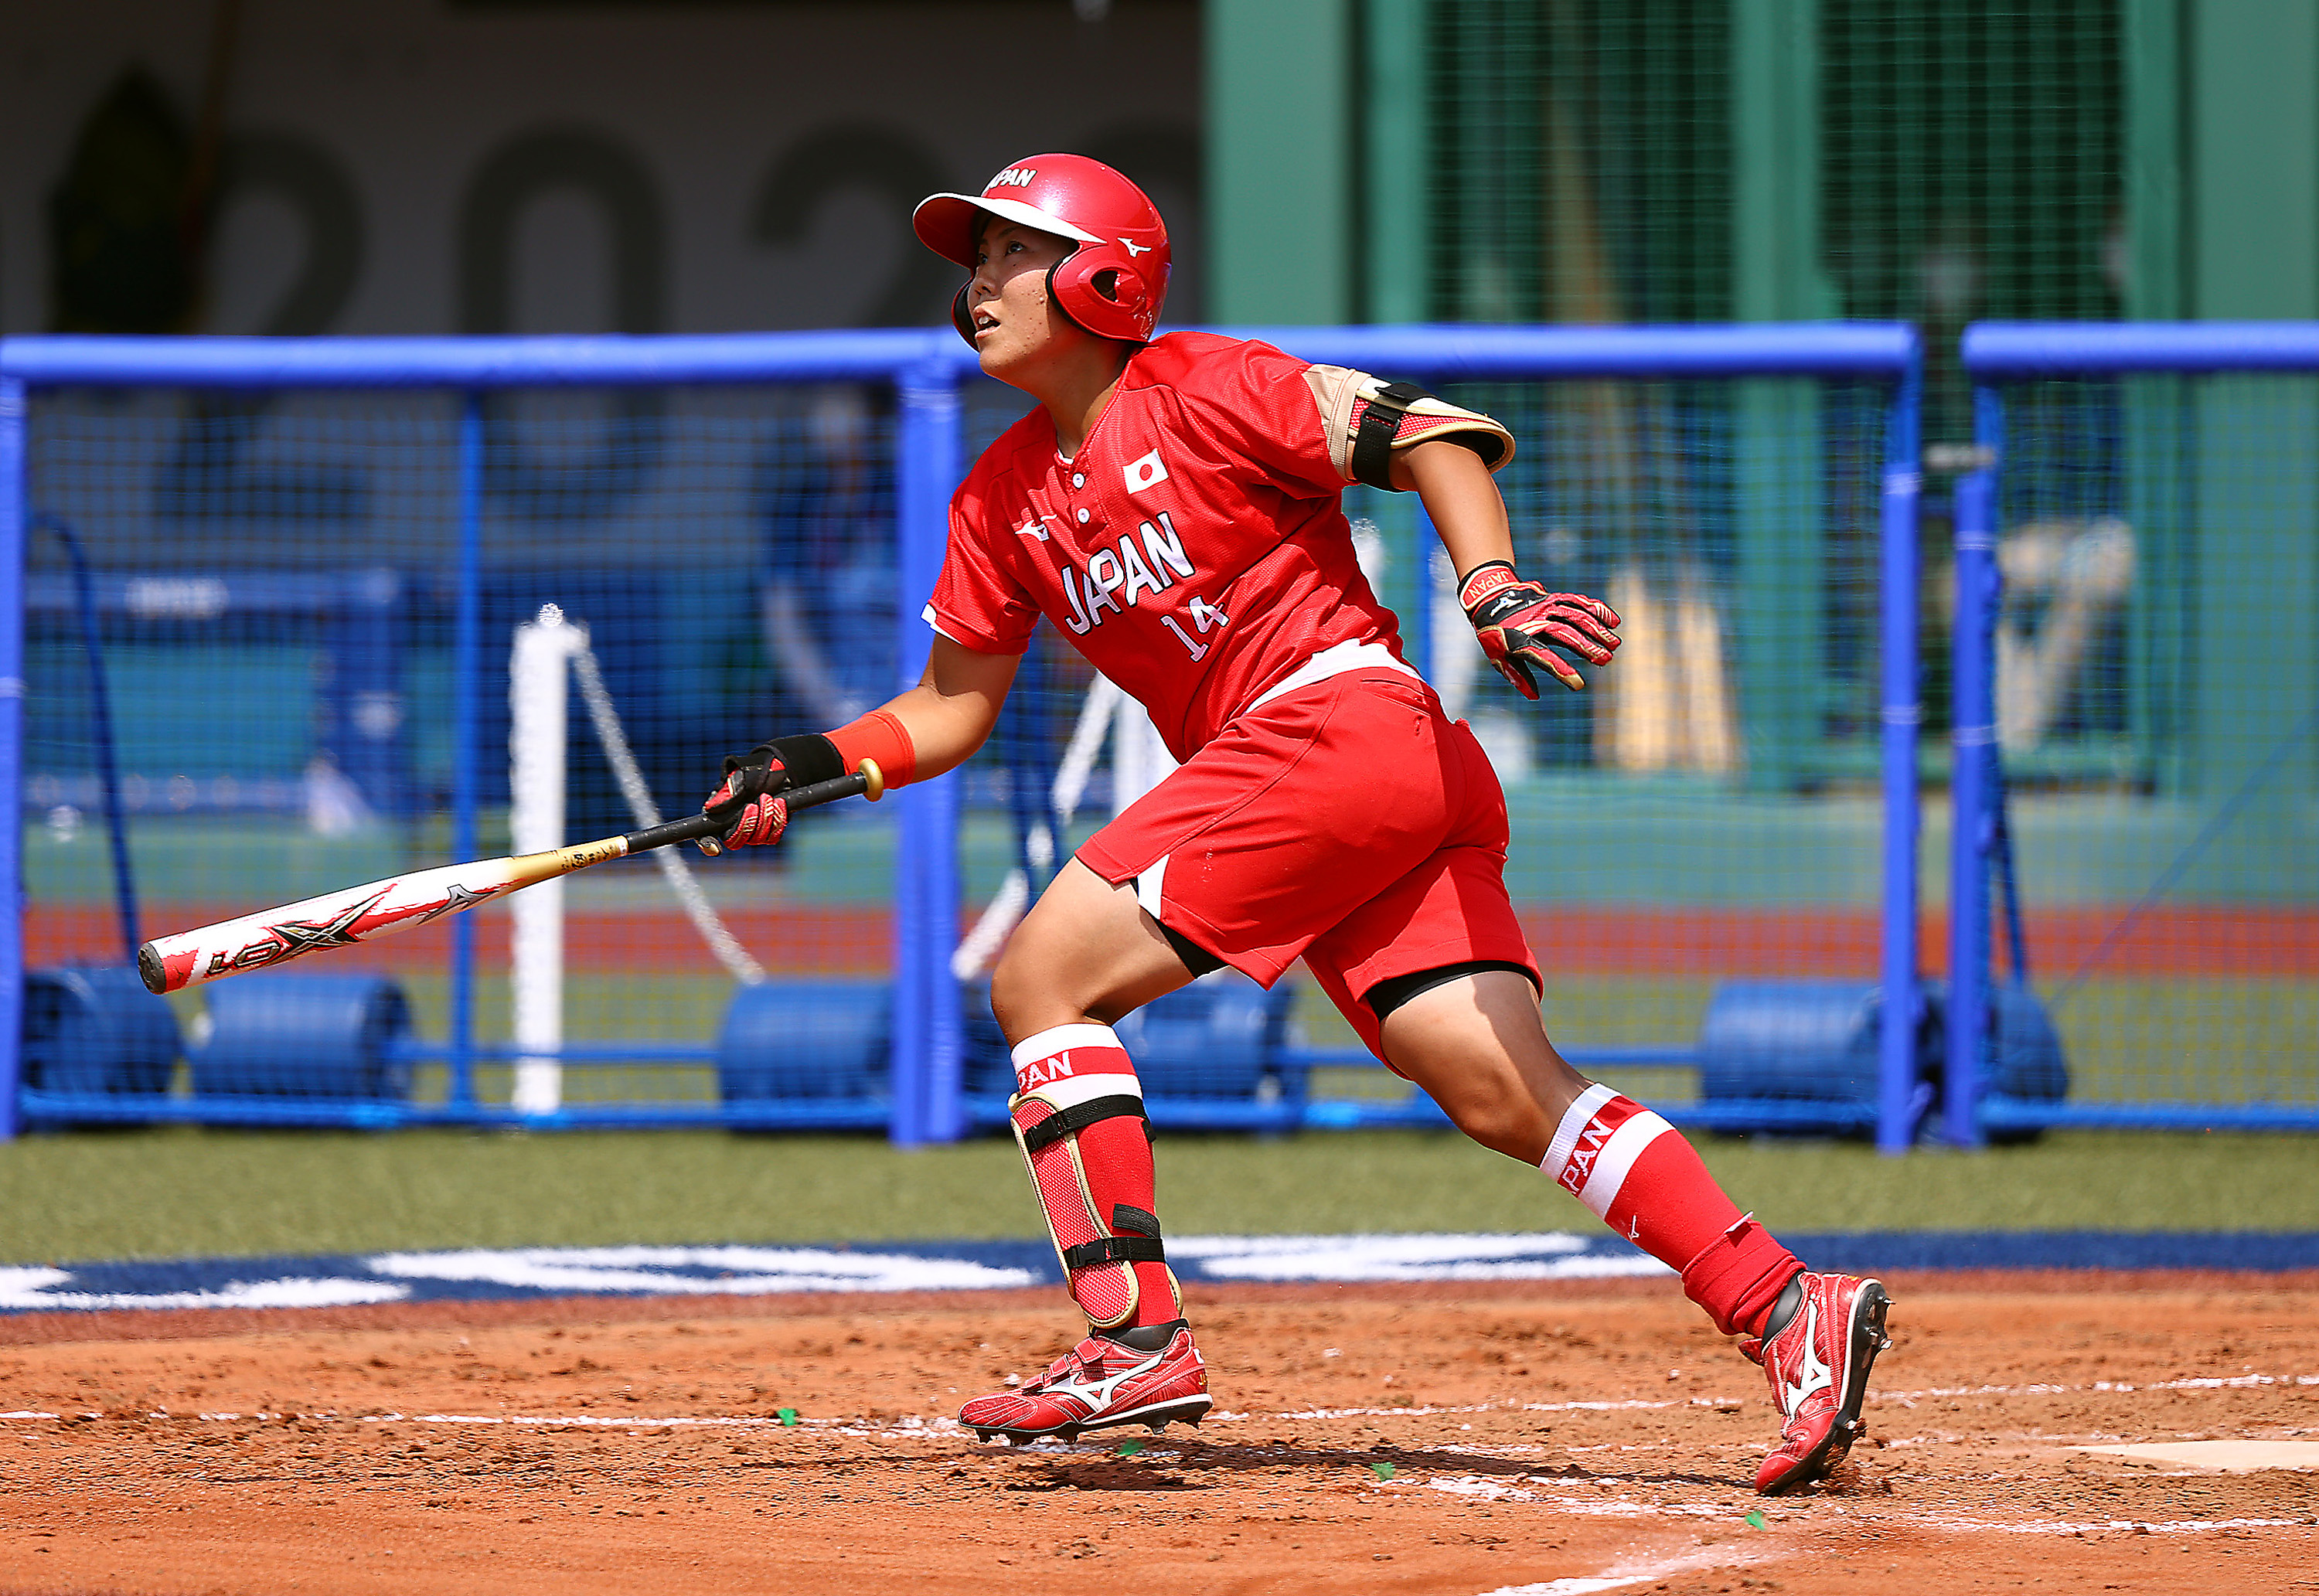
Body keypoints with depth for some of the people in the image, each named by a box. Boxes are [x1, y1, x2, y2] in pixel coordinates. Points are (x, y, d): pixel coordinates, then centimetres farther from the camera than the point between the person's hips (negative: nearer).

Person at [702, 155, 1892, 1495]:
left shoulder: (1202, 392, -3)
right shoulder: (1006, 499, 21)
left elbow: (1434, 436, -8)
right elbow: (954, 706, 23)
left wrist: (1494, 587, -23)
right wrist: (811, 767, 7)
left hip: (1341, 719, -8)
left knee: (1042, 977, -10)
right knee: (1506, 1092, -6)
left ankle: (1139, 1340, -13)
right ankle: (1787, 1309, -14)